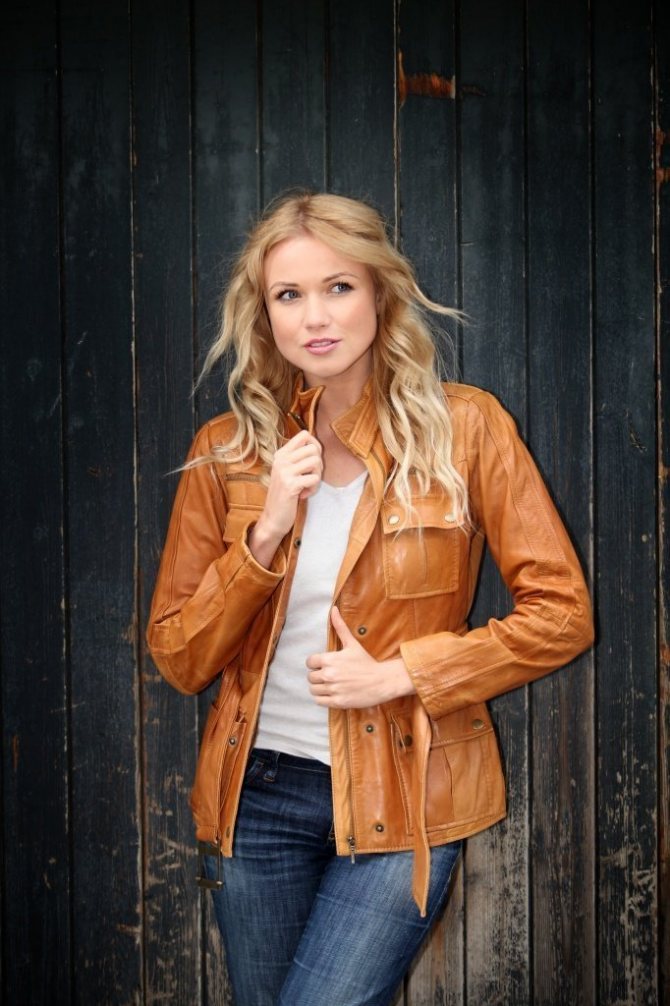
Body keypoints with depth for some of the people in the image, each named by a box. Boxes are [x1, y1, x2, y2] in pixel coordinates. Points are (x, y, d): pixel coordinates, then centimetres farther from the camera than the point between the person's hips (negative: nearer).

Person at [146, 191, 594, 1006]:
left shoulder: (462, 427, -6)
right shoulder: (228, 450, 0)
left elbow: (561, 612, -6)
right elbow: (178, 659, -1)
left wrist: (402, 674, -15)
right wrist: (265, 535, -15)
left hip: (402, 797, -3)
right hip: (259, 790, 3)